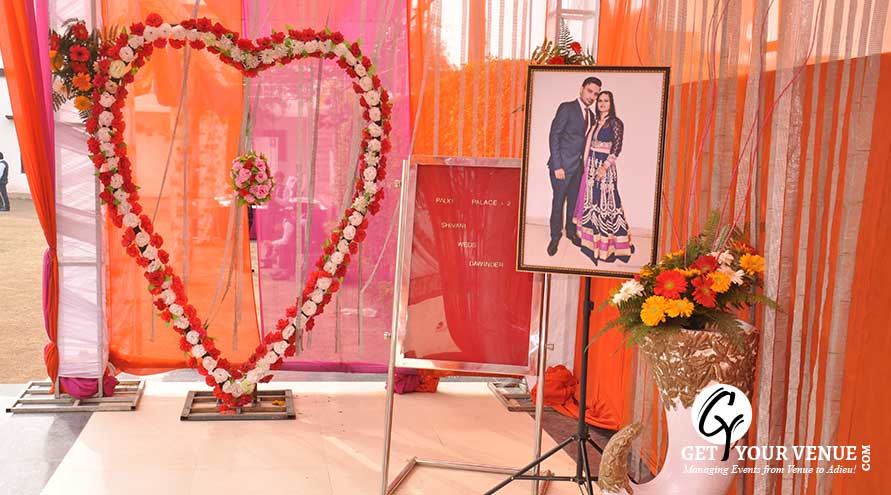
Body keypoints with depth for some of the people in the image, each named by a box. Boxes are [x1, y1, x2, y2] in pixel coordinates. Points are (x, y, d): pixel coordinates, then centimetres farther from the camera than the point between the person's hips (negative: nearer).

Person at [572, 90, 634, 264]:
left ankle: (608, 245, 3)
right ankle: (592, 241, 18)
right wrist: (587, 164, 8)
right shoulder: (596, 122, 14)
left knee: (604, 203, -5)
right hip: (591, 165, 7)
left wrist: (605, 166, -20)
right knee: (591, 202, 10)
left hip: (604, 167, -7)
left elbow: (617, 147, -13)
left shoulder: (615, 122, -7)